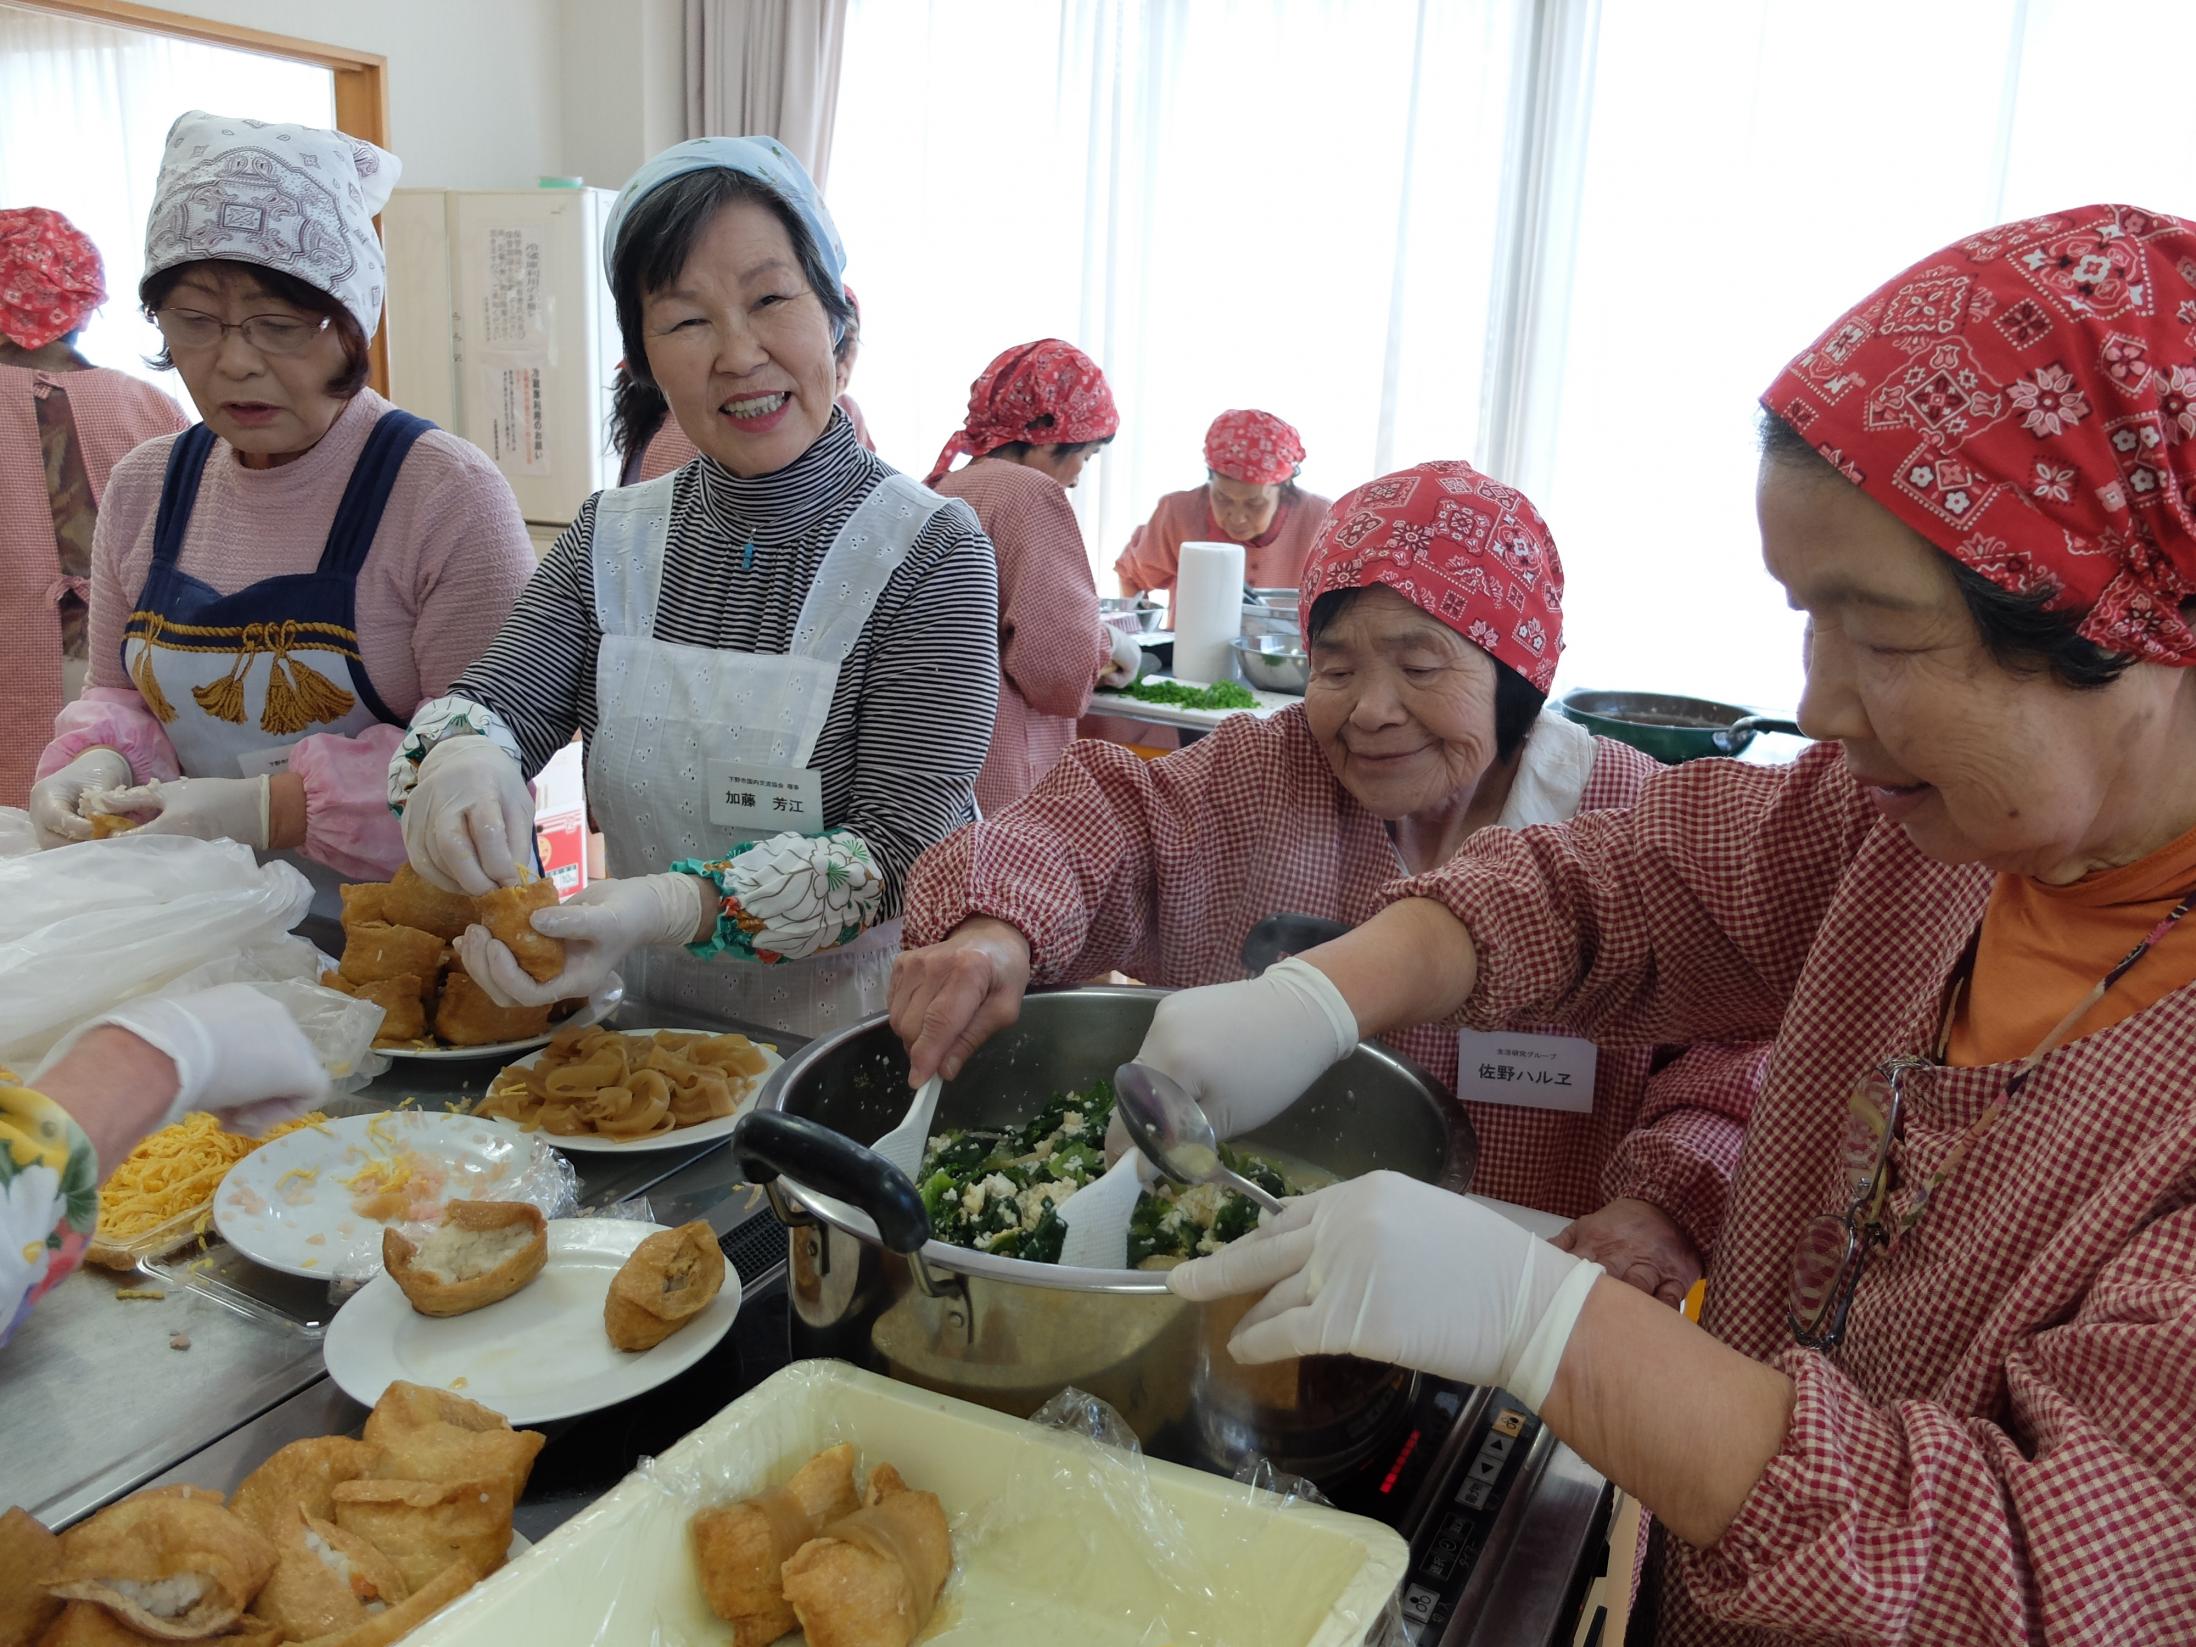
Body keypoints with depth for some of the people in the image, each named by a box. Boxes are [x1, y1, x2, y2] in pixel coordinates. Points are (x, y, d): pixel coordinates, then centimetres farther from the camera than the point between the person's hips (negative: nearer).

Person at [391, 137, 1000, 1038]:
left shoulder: (931, 551, -11)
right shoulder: (614, 535, 5)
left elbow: (900, 851, -18)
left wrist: (676, 908, -33)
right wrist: (457, 754, -28)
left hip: (858, 1037, -1)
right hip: (655, 1025, 2)